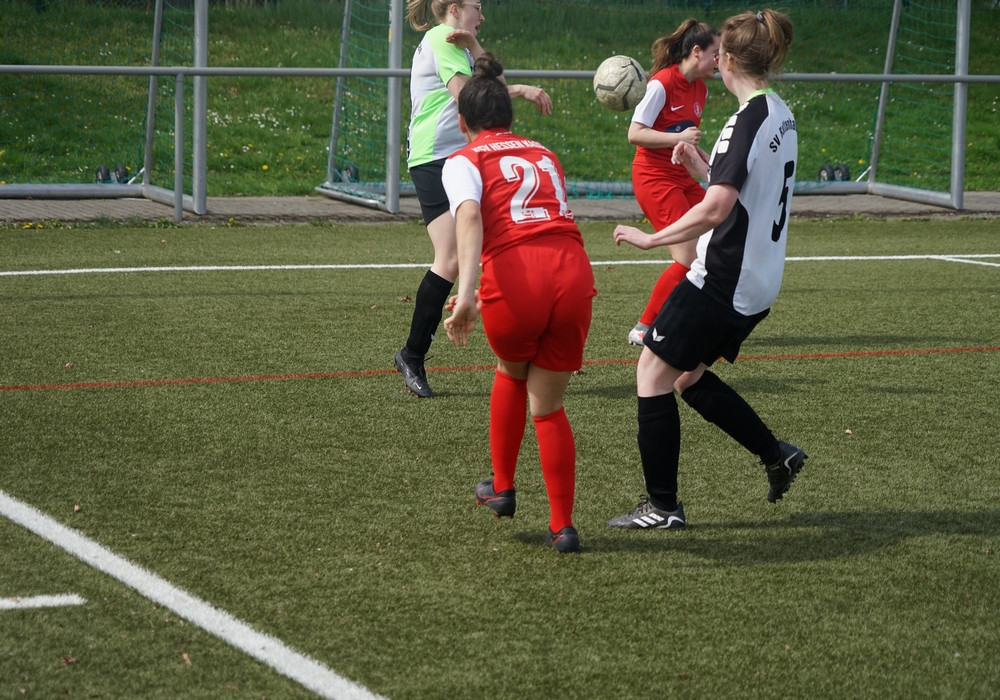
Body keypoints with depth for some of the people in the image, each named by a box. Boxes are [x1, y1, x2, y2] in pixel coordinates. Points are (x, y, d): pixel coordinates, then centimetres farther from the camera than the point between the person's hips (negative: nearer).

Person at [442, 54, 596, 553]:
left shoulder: (465, 160, 11)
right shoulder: (544, 155, 28)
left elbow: (469, 216, -10)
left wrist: (467, 292, -21)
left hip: (515, 283, -3)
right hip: (573, 275, 3)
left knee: (512, 374, 30)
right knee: (548, 406, 18)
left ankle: (502, 488, 39)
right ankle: (562, 526, 17)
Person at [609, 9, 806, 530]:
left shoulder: (749, 119, -19)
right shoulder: (781, 116, 10)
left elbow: (715, 210, -26)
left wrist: (649, 238, -18)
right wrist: (703, 169, 18)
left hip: (723, 281, -9)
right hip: (758, 283, 9)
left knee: (653, 373, -1)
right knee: (690, 377, 20)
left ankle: (662, 507, 2)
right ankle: (776, 456, 19)